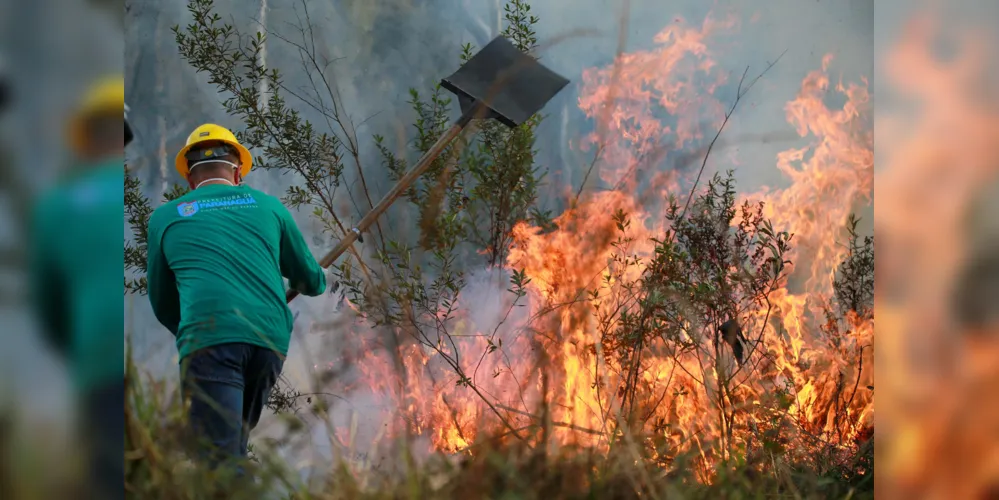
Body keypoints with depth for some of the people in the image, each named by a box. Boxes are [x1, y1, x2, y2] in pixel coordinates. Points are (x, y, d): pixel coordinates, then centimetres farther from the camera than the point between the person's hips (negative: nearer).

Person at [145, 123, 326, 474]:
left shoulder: (165, 217, 19)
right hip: (270, 339, 3)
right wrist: (315, 282, 55)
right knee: (235, 443, 22)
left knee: (222, 462, -11)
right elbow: (312, 281, 30)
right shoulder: (267, 205, 21)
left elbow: (162, 305, 28)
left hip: (208, 339, -3)